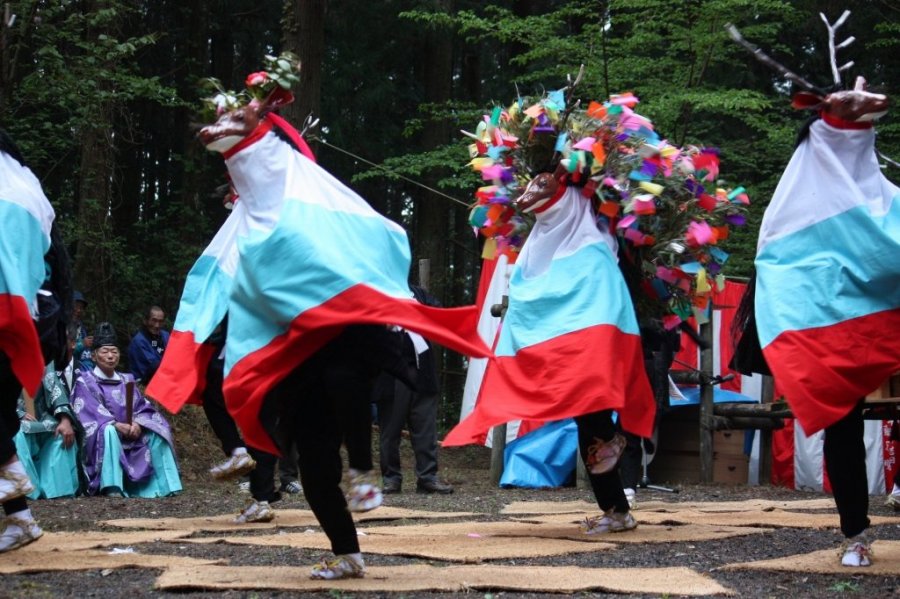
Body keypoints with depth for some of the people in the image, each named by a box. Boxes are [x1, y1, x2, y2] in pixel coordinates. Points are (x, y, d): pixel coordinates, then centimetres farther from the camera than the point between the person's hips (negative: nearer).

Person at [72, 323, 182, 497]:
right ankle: (112, 488, -45)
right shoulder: (85, 381, 2)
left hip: (130, 437, 5)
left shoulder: (127, 380, 17)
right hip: (100, 438, -5)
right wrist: (116, 425, -25)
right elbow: (88, 414, -11)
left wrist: (138, 424, -16)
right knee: (108, 430, -36)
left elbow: (142, 407, 7)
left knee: (156, 432, -15)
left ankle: (165, 485, -19)